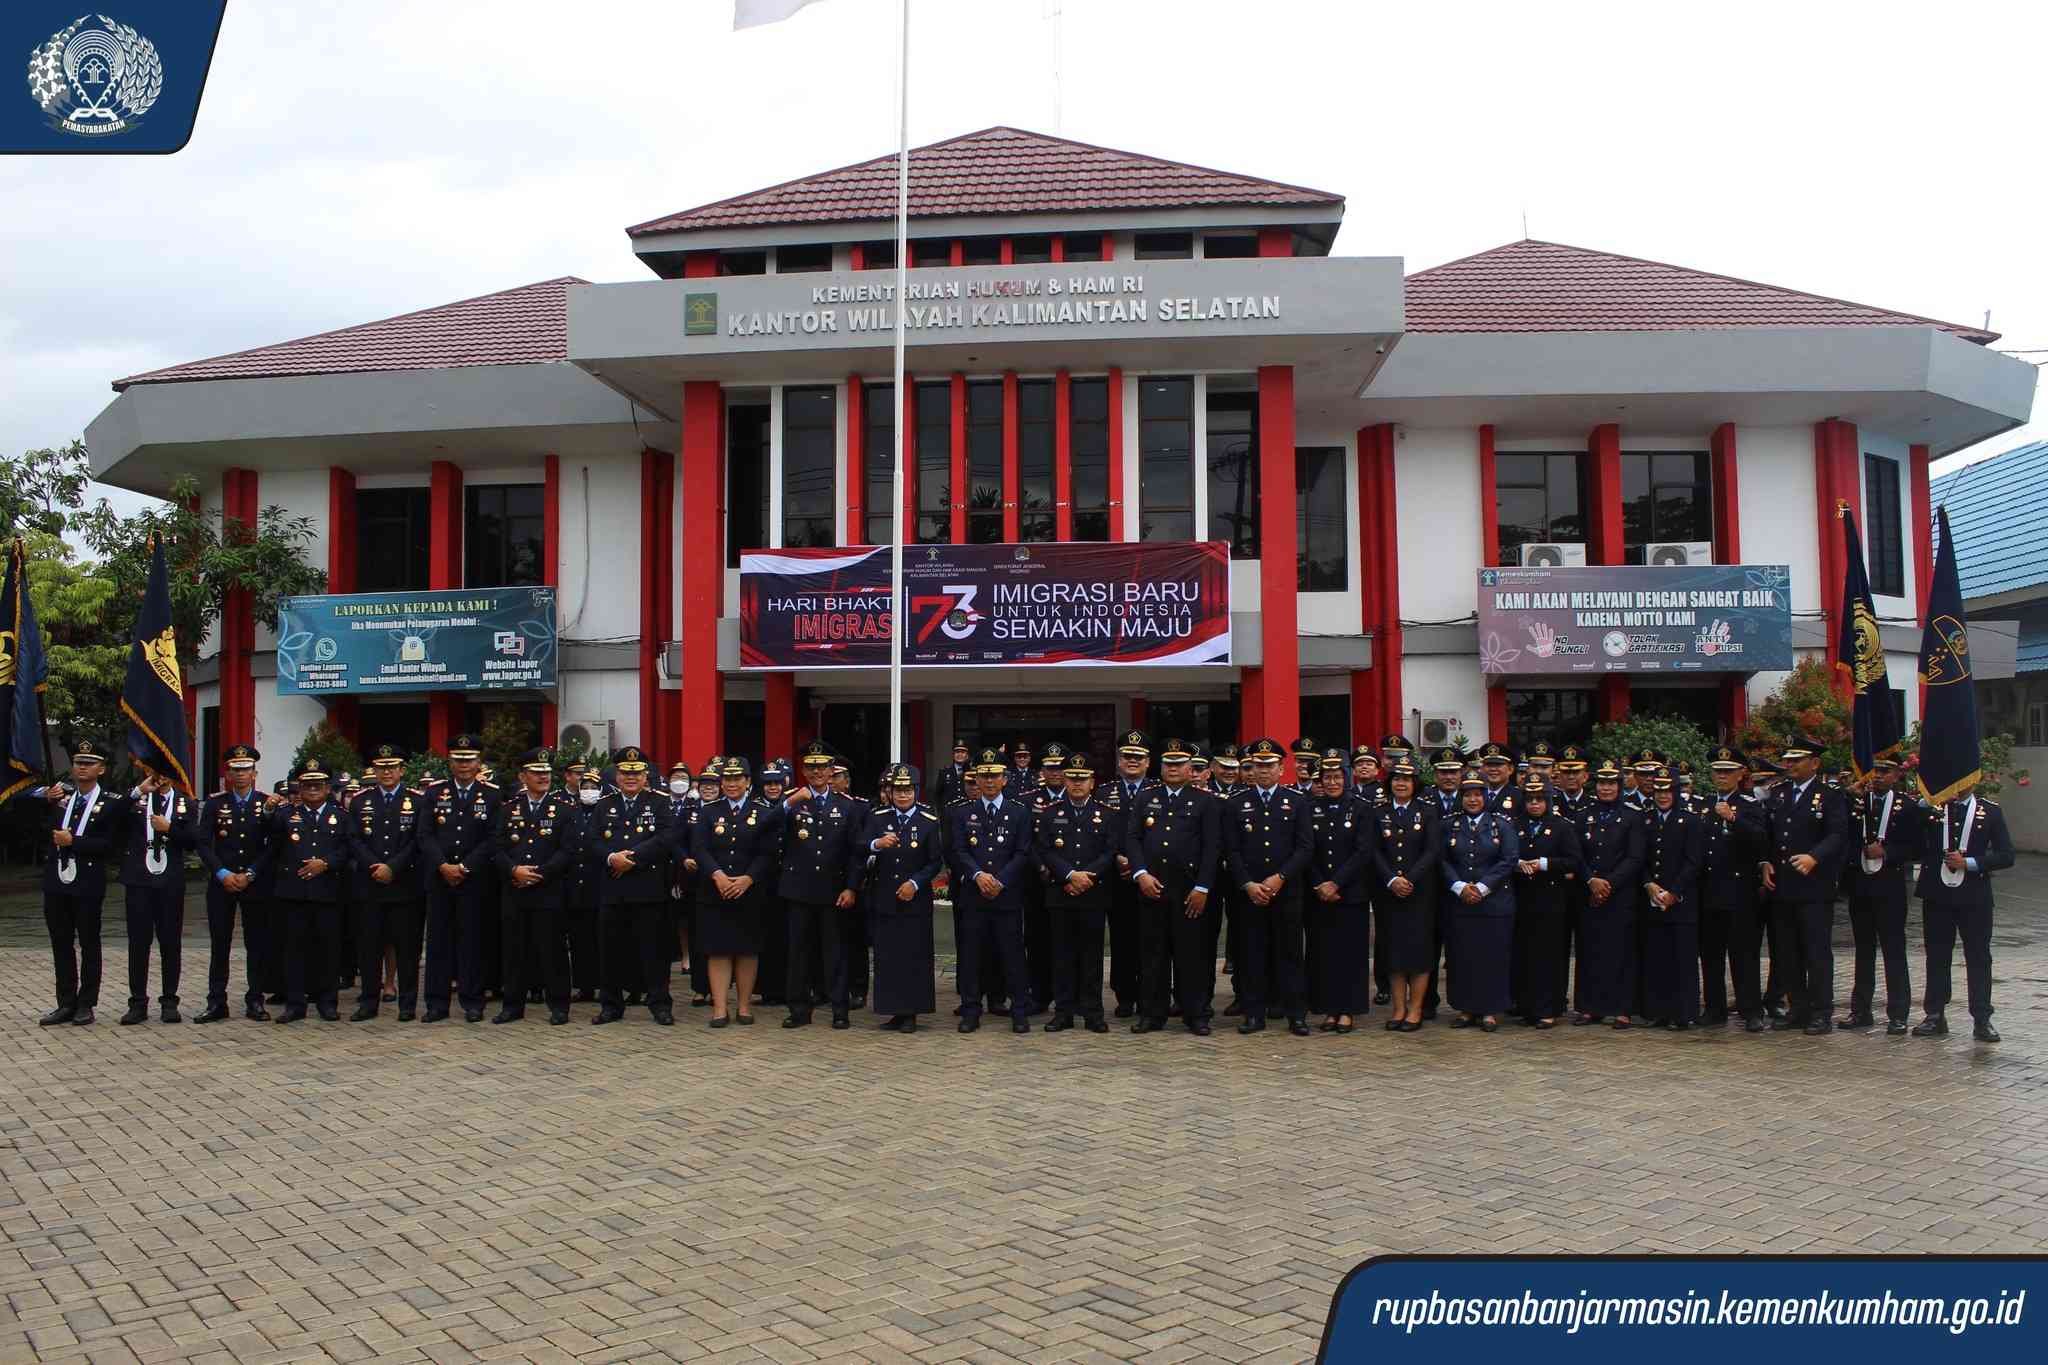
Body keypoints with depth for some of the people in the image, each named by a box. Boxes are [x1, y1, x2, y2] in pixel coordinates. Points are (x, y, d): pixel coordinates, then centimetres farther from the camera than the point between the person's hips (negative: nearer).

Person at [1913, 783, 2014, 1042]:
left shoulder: (1991, 810, 2)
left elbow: (2006, 855, 0)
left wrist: (1969, 863, -13)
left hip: (1975, 897, -1)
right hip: (1937, 896, 1)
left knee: (1979, 959, 5)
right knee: (1937, 958, 8)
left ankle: (1982, 1020, 12)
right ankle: (1935, 1016, 16)